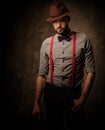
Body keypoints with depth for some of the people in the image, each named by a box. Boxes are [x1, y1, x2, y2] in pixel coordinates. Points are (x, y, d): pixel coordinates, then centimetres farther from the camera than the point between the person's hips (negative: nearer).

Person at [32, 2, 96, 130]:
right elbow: (41, 75, 3)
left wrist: (82, 99, -10)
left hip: (73, 95, -2)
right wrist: (36, 103, 2)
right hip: (51, 94, 2)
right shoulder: (46, 43, 2)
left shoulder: (83, 40, -5)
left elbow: (90, 71, -5)